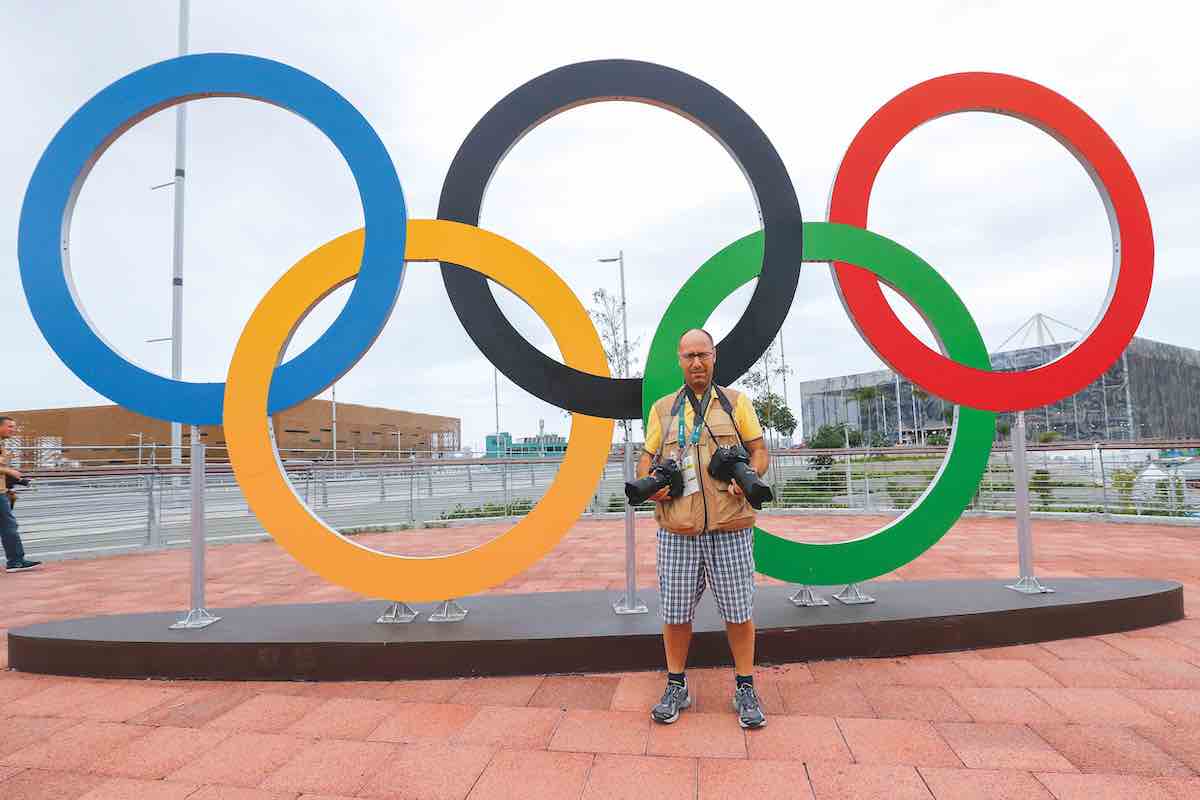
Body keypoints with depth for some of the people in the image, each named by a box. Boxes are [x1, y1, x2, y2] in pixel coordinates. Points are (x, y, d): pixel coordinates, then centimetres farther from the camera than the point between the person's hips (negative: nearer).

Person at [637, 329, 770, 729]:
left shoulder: (736, 402, 10)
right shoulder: (663, 408, 13)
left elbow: (759, 450, 9)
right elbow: (646, 457, 16)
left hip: (730, 525, -1)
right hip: (677, 526, 1)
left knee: (738, 609, 6)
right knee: (674, 610, 7)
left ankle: (745, 688, 25)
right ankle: (676, 687, 26)